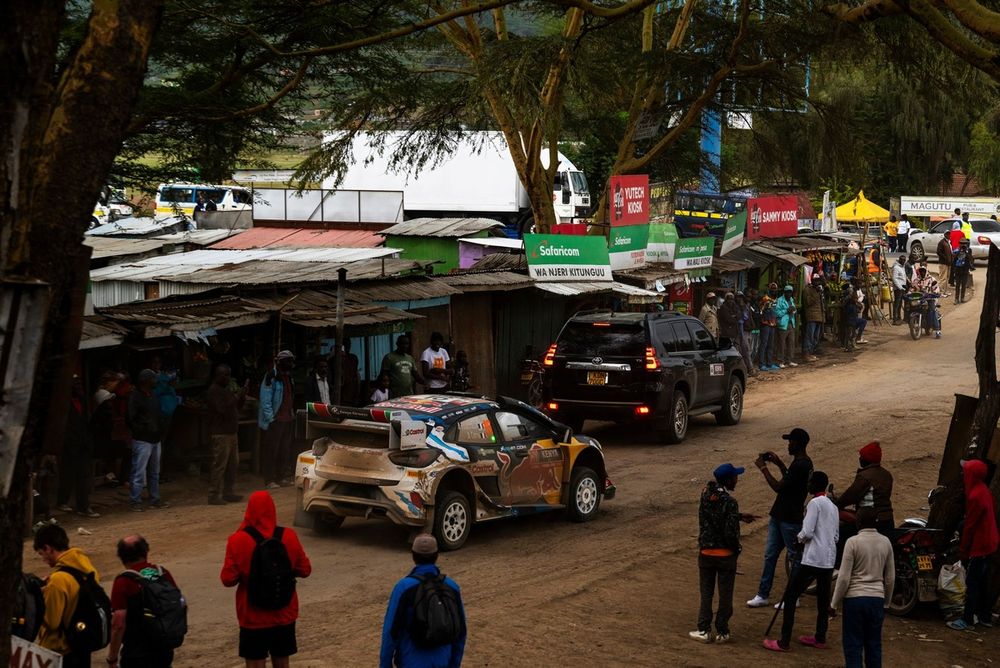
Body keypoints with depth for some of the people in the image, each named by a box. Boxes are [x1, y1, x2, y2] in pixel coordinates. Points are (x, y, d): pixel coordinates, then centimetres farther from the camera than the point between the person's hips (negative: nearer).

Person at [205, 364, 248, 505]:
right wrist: (238, 396, -20)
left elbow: (237, 408, 22)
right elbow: (223, 409, -22)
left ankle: (228, 492, 19)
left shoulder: (226, 389, 18)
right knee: (219, 465, -9)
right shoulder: (213, 391, -11)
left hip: (231, 432, 10)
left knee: (233, 464, 11)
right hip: (220, 434, -9)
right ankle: (214, 495, -6)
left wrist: (242, 395, 6)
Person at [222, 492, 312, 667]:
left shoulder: (238, 541, -15)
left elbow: (228, 579, -12)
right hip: (284, 614, 3)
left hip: (253, 617, -3)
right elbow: (305, 570, 2)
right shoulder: (289, 536, -6)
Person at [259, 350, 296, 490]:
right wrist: (270, 418, -21)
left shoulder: (288, 378, 15)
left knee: (285, 451, 13)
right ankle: (270, 480, 0)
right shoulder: (271, 377, -13)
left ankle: (283, 477, 21)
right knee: (271, 451, -4)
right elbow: (265, 400, -17)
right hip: (274, 421, -8)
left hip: (288, 419, 8)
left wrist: (292, 415, 17)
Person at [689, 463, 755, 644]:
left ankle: (704, 630, 14)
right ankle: (722, 632, 15)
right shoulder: (729, 502, -20)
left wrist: (739, 517, 15)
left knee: (706, 593, 14)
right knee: (725, 595, 9)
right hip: (726, 555, -4)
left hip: (706, 553, 4)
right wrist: (737, 548, -3)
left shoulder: (706, 495, -2)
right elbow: (730, 532, -21)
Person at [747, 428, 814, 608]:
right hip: (780, 515, 10)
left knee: (793, 556, 3)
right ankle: (763, 595, 15)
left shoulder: (801, 465, -21)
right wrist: (779, 464, 18)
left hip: (790, 519, -10)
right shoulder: (802, 462, 10)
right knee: (770, 555, 10)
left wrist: (763, 468, -13)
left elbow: (778, 486, -23)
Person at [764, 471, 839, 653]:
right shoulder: (833, 507, 15)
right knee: (823, 599, 15)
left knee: (790, 597, -4)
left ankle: (784, 641, -7)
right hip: (829, 560, 8)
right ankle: (820, 638, 22)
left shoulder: (815, 503, -10)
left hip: (813, 560, -8)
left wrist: (799, 539, 3)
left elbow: (807, 532, -16)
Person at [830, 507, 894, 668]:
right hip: (877, 599, 4)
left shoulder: (853, 542, -10)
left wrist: (834, 603, -2)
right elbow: (890, 577, 10)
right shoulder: (885, 542, 4)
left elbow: (844, 577, -11)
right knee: (874, 644, 11)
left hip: (855, 598, -4)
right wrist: (886, 602, 22)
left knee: (853, 645, 1)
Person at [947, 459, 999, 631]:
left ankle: (967, 620, 2)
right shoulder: (985, 491, 6)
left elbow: (969, 525, -20)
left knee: (972, 583, -3)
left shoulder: (975, 496, -24)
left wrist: (963, 549, -11)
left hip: (978, 545, -9)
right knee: (983, 581, 17)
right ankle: (985, 617, 25)